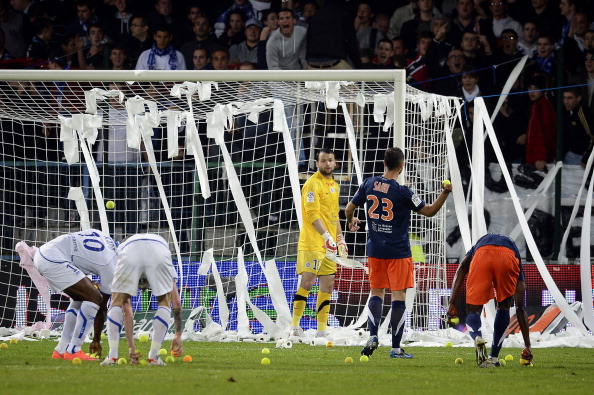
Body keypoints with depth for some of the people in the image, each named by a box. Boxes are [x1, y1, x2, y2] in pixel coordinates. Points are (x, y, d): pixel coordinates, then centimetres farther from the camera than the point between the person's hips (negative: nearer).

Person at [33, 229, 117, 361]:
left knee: (80, 298, 20)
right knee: (93, 298, -7)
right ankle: (73, 351, -5)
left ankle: (61, 350, 21)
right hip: (53, 260, -10)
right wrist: (96, 339, 15)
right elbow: (102, 307, 5)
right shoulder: (110, 267, -3)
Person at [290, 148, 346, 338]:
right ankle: (295, 325, -8)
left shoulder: (334, 185, 18)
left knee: (327, 285, 5)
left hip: (329, 245, 8)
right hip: (312, 242, -8)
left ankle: (322, 330, 8)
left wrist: (340, 239, 22)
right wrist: (326, 236, -26)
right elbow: (312, 213, -18)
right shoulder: (313, 183, -9)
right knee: (307, 282, -12)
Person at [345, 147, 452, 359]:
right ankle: (396, 347, -2)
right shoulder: (402, 192, -15)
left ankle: (373, 335, -2)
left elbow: (349, 209, 11)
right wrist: (445, 193, -8)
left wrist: (351, 221, 31)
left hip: (374, 250, 4)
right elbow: (429, 211, -10)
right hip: (398, 252, -4)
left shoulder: (369, 184, 0)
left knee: (376, 292, 16)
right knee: (399, 296, -1)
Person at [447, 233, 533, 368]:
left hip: (481, 257, -1)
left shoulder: (476, 248, 44)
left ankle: (477, 338, -22)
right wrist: (527, 346, 44)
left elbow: (462, 267, 18)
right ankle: (493, 358, 20)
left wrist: (452, 304, 10)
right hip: (508, 259, 1)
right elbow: (520, 308, 41)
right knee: (503, 306, 25)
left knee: (473, 310, 11)